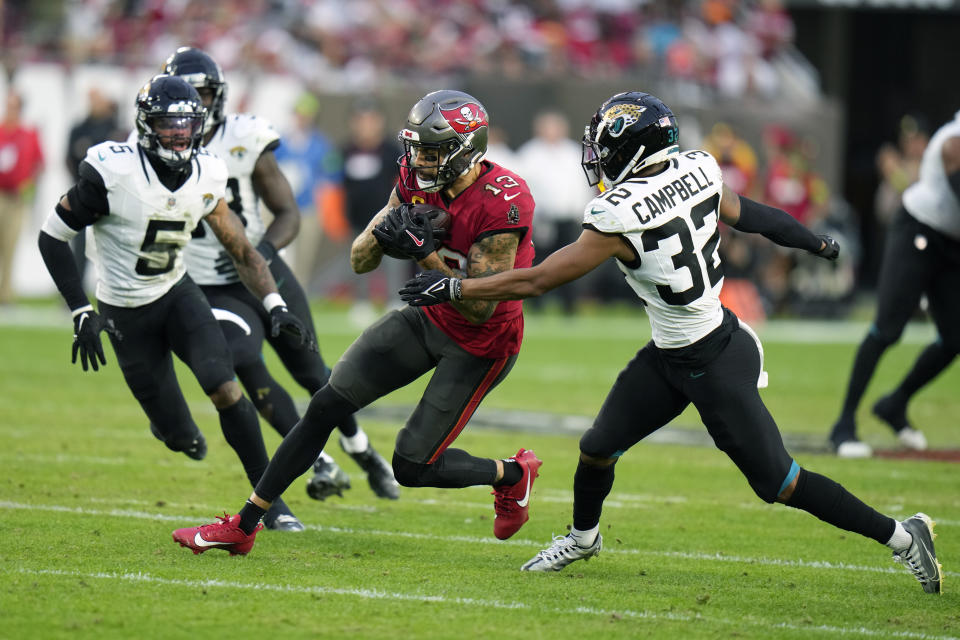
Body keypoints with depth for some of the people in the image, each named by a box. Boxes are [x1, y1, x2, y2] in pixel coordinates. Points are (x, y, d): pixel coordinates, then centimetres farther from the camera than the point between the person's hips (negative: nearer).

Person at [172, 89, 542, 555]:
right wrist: (383, 234, -26)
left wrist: (425, 254, -33)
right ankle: (243, 526, 6)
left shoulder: (502, 204, -29)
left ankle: (512, 475, 25)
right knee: (326, 406, -2)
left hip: (480, 342, -6)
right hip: (428, 318, 7)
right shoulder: (417, 180, -8)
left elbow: (480, 309, -27)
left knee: (412, 467, -4)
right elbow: (359, 261, -4)